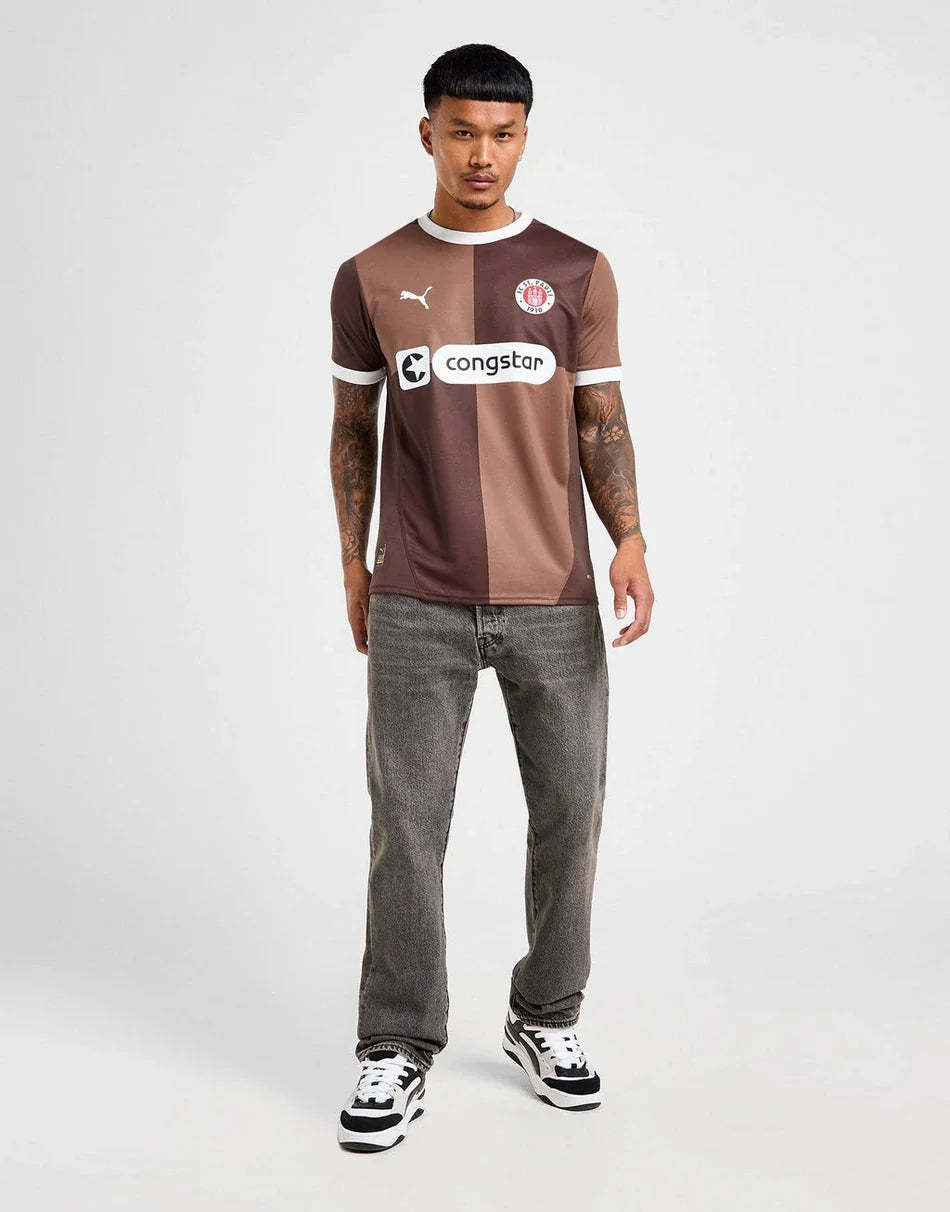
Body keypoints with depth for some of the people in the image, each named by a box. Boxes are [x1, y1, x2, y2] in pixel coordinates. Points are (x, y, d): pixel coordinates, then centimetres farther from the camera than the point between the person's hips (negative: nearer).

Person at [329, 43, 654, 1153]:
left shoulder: (577, 273, 6)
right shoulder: (370, 279, 6)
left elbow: (601, 423, 9)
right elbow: (352, 428, 13)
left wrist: (629, 539, -6)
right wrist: (353, 565, 11)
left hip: (555, 601, 1)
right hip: (416, 606, -1)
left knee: (568, 814, 7)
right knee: (407, 828, 1)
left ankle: (545, 1021, 26)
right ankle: (398, 1051, 13)